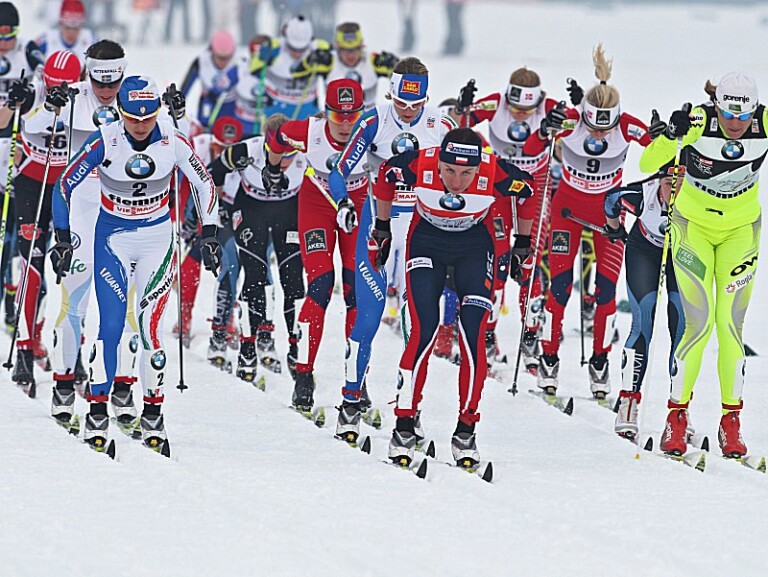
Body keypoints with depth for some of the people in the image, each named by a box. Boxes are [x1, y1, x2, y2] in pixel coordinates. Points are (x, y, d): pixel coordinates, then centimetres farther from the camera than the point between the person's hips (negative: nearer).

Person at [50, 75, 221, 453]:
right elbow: (65, 186, -6)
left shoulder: (172, 142, -13)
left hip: (157, 240, 1)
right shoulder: (103, 142, -16)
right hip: (112, 238, -1)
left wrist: (209, 236, -4)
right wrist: (62, 238, -8)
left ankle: (153, 413, 2)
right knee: (110, 326, -12)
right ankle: (97, 412, -5)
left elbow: (204, 184, 0)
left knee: (150, 327, -9)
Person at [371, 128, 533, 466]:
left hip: (474, 247, 0)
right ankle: (404, 428, -6)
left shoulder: (495, 175, -32)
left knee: (473, 336, -12)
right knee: (424, 332, -14)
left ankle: (466, 431, -1)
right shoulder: (418, 165, -31)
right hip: (426, 243, 0)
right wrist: (381, 229, 6)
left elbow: (528, 189, -9)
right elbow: (384, 176, -6)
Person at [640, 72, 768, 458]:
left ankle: (731, 425, 4)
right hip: (694, 224, -2)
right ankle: (677, 418, 1)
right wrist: (671, 135, -45)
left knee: (731, 324, -4)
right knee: (699, 323, -10)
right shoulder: (699, 122, -25)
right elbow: (647, 164, -26)